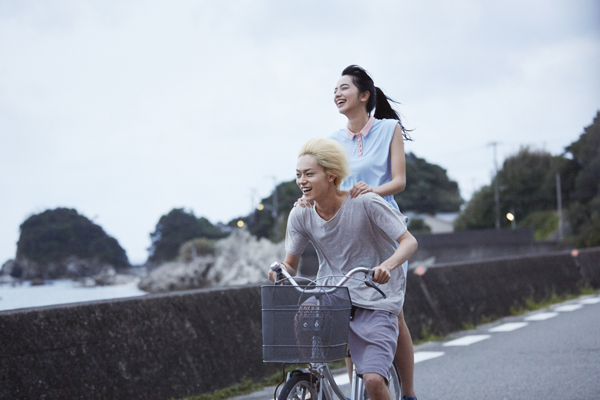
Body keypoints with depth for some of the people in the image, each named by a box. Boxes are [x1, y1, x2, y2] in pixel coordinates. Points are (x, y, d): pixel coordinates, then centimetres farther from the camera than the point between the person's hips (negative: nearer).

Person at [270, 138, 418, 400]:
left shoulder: (365, 204, -15)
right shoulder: (301, 215, -3)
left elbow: (409, 241, -14)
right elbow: (291, 264, 6)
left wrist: (387, 265, -34)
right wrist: (280, 271, -18)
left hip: (374, 304, -4)